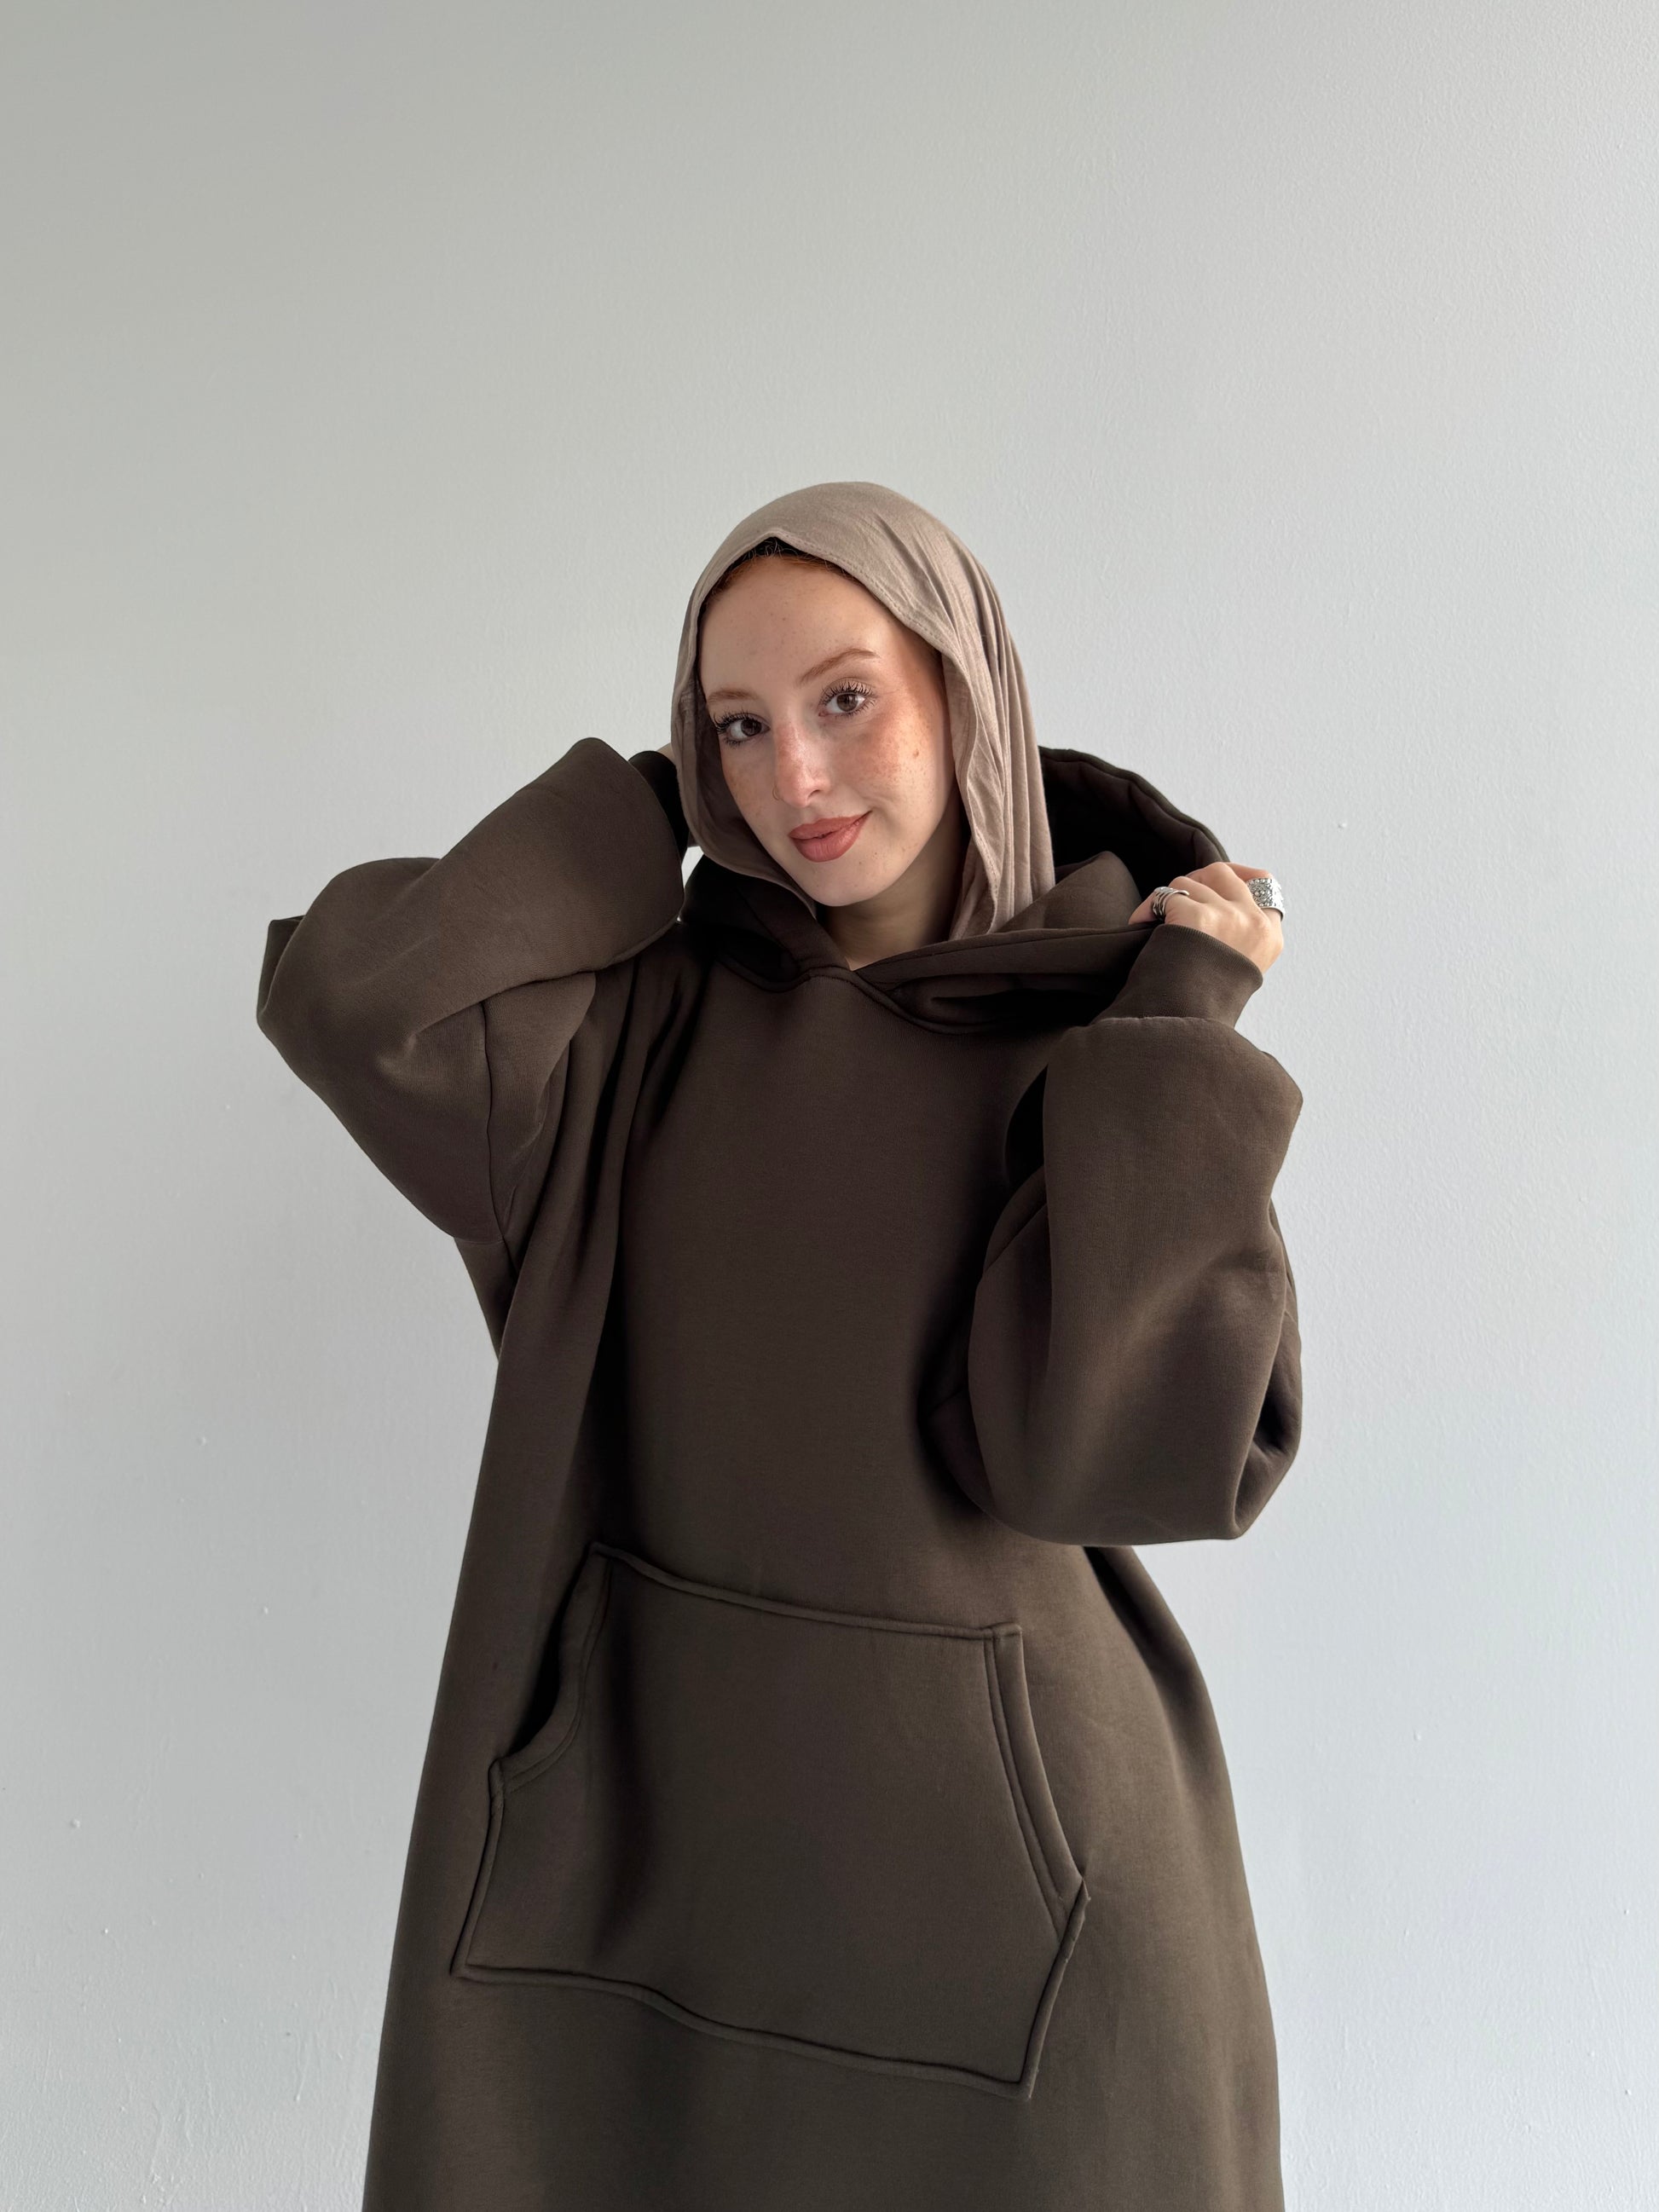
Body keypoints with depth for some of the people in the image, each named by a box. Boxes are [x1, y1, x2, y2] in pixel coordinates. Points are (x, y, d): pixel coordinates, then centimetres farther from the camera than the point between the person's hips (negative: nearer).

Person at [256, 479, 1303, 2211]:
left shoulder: (1131, 1056, -5)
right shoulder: (647, 1005, -1)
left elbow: (1141, 1437, -18)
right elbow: (354, 1002, -18)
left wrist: (1190, 1021, -15)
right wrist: (662, 805, -6)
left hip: (991, 1838, -1)